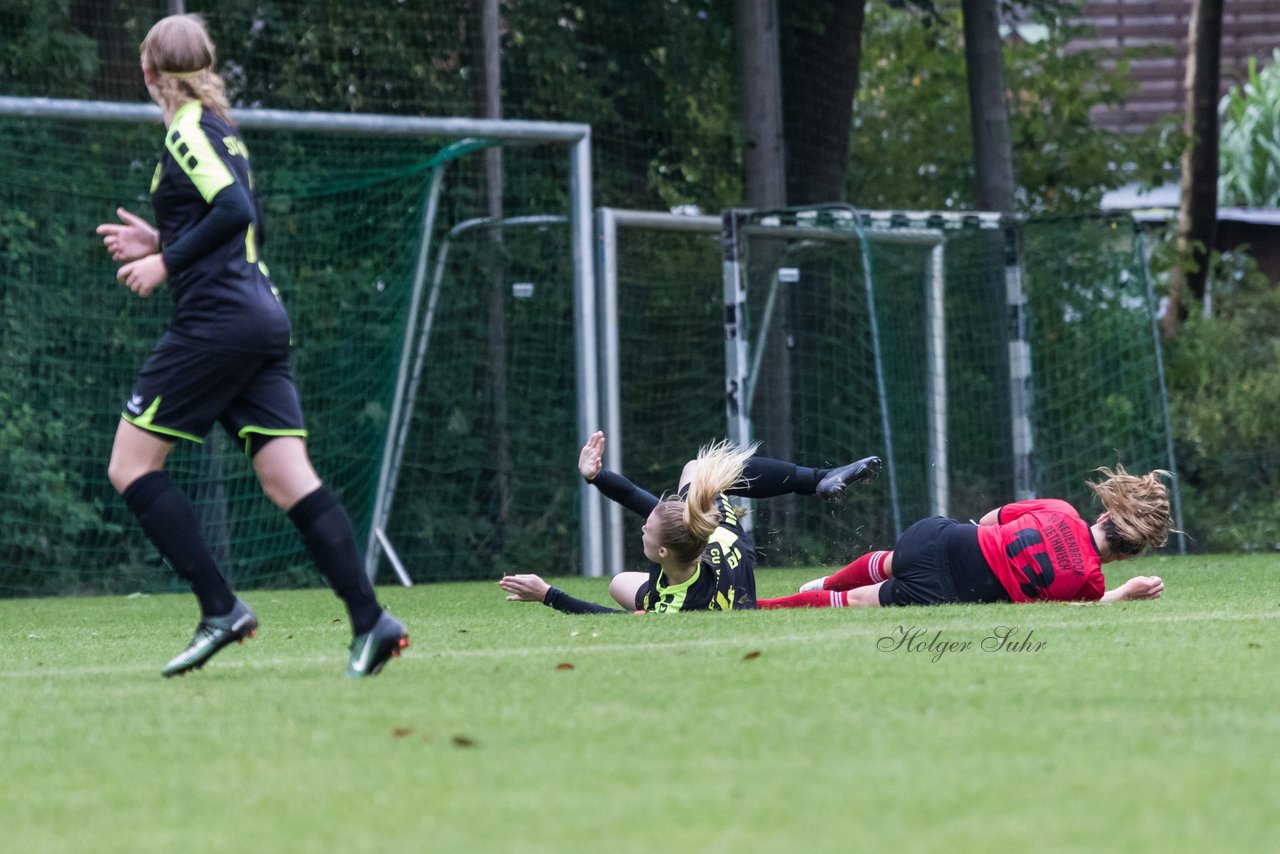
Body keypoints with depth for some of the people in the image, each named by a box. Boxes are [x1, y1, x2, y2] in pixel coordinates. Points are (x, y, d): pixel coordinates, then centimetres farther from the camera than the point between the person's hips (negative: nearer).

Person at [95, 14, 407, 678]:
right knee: (289, 479, 0)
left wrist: (165, 262, -12)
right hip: (264, 319, 9)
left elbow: (235, 211, -20)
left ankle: (221, 609, -7)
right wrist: (161, 243, 24)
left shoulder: (187, 132, -7)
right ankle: (370, 623, -11)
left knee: (130, 467, 0)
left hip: (214, 320, -9)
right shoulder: (223, 132, 19)